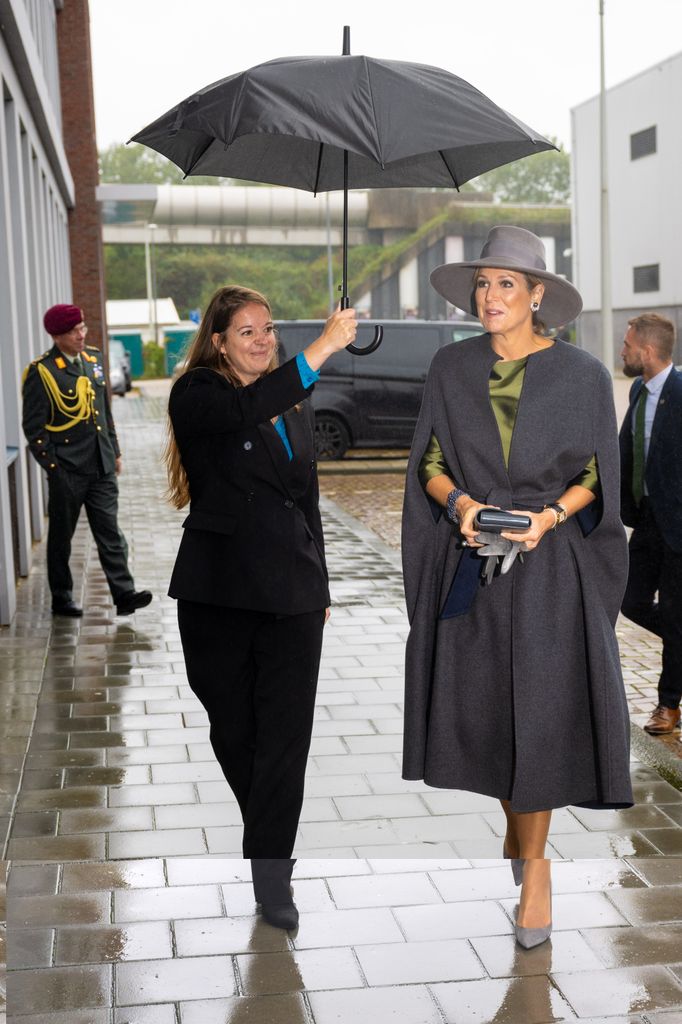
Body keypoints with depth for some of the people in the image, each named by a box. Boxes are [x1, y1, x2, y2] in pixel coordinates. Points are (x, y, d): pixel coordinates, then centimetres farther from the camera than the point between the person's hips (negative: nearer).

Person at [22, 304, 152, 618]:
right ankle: (61, 600, 19)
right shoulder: (41, 372, -10)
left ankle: (124, 595, 2)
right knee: (61, 538, 8)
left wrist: (115, 451, 15)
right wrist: (51, 466, -11)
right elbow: (33, 427, -9)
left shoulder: (93, 357, 9)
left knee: (110, 534, 2)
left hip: (101, 467, 5)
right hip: (66, 472, -5)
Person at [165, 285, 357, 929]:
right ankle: (271, 847, 33)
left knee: (286, 736, -3)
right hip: (219, 590, -3)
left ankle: (270, 875, 3)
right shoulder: (197, 394, -4)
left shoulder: (294, 404, 14)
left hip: (292, 591, 3)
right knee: (233, 731, 11)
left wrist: (320, 586, 18)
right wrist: (321, 350, -34)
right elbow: (245, 410, -28)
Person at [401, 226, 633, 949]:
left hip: (549, 564, -2)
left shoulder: (581, 374, -2)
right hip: (472, 563, 2)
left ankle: (534, 859, 15)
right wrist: (460, 502, -13)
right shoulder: (451, 369, 5)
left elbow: (594, 476, 2)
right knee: (484, 704, 8)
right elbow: (430, 463, 6)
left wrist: (549, 516, -16)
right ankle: (515, 821, 35)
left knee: (540, 711, -2)